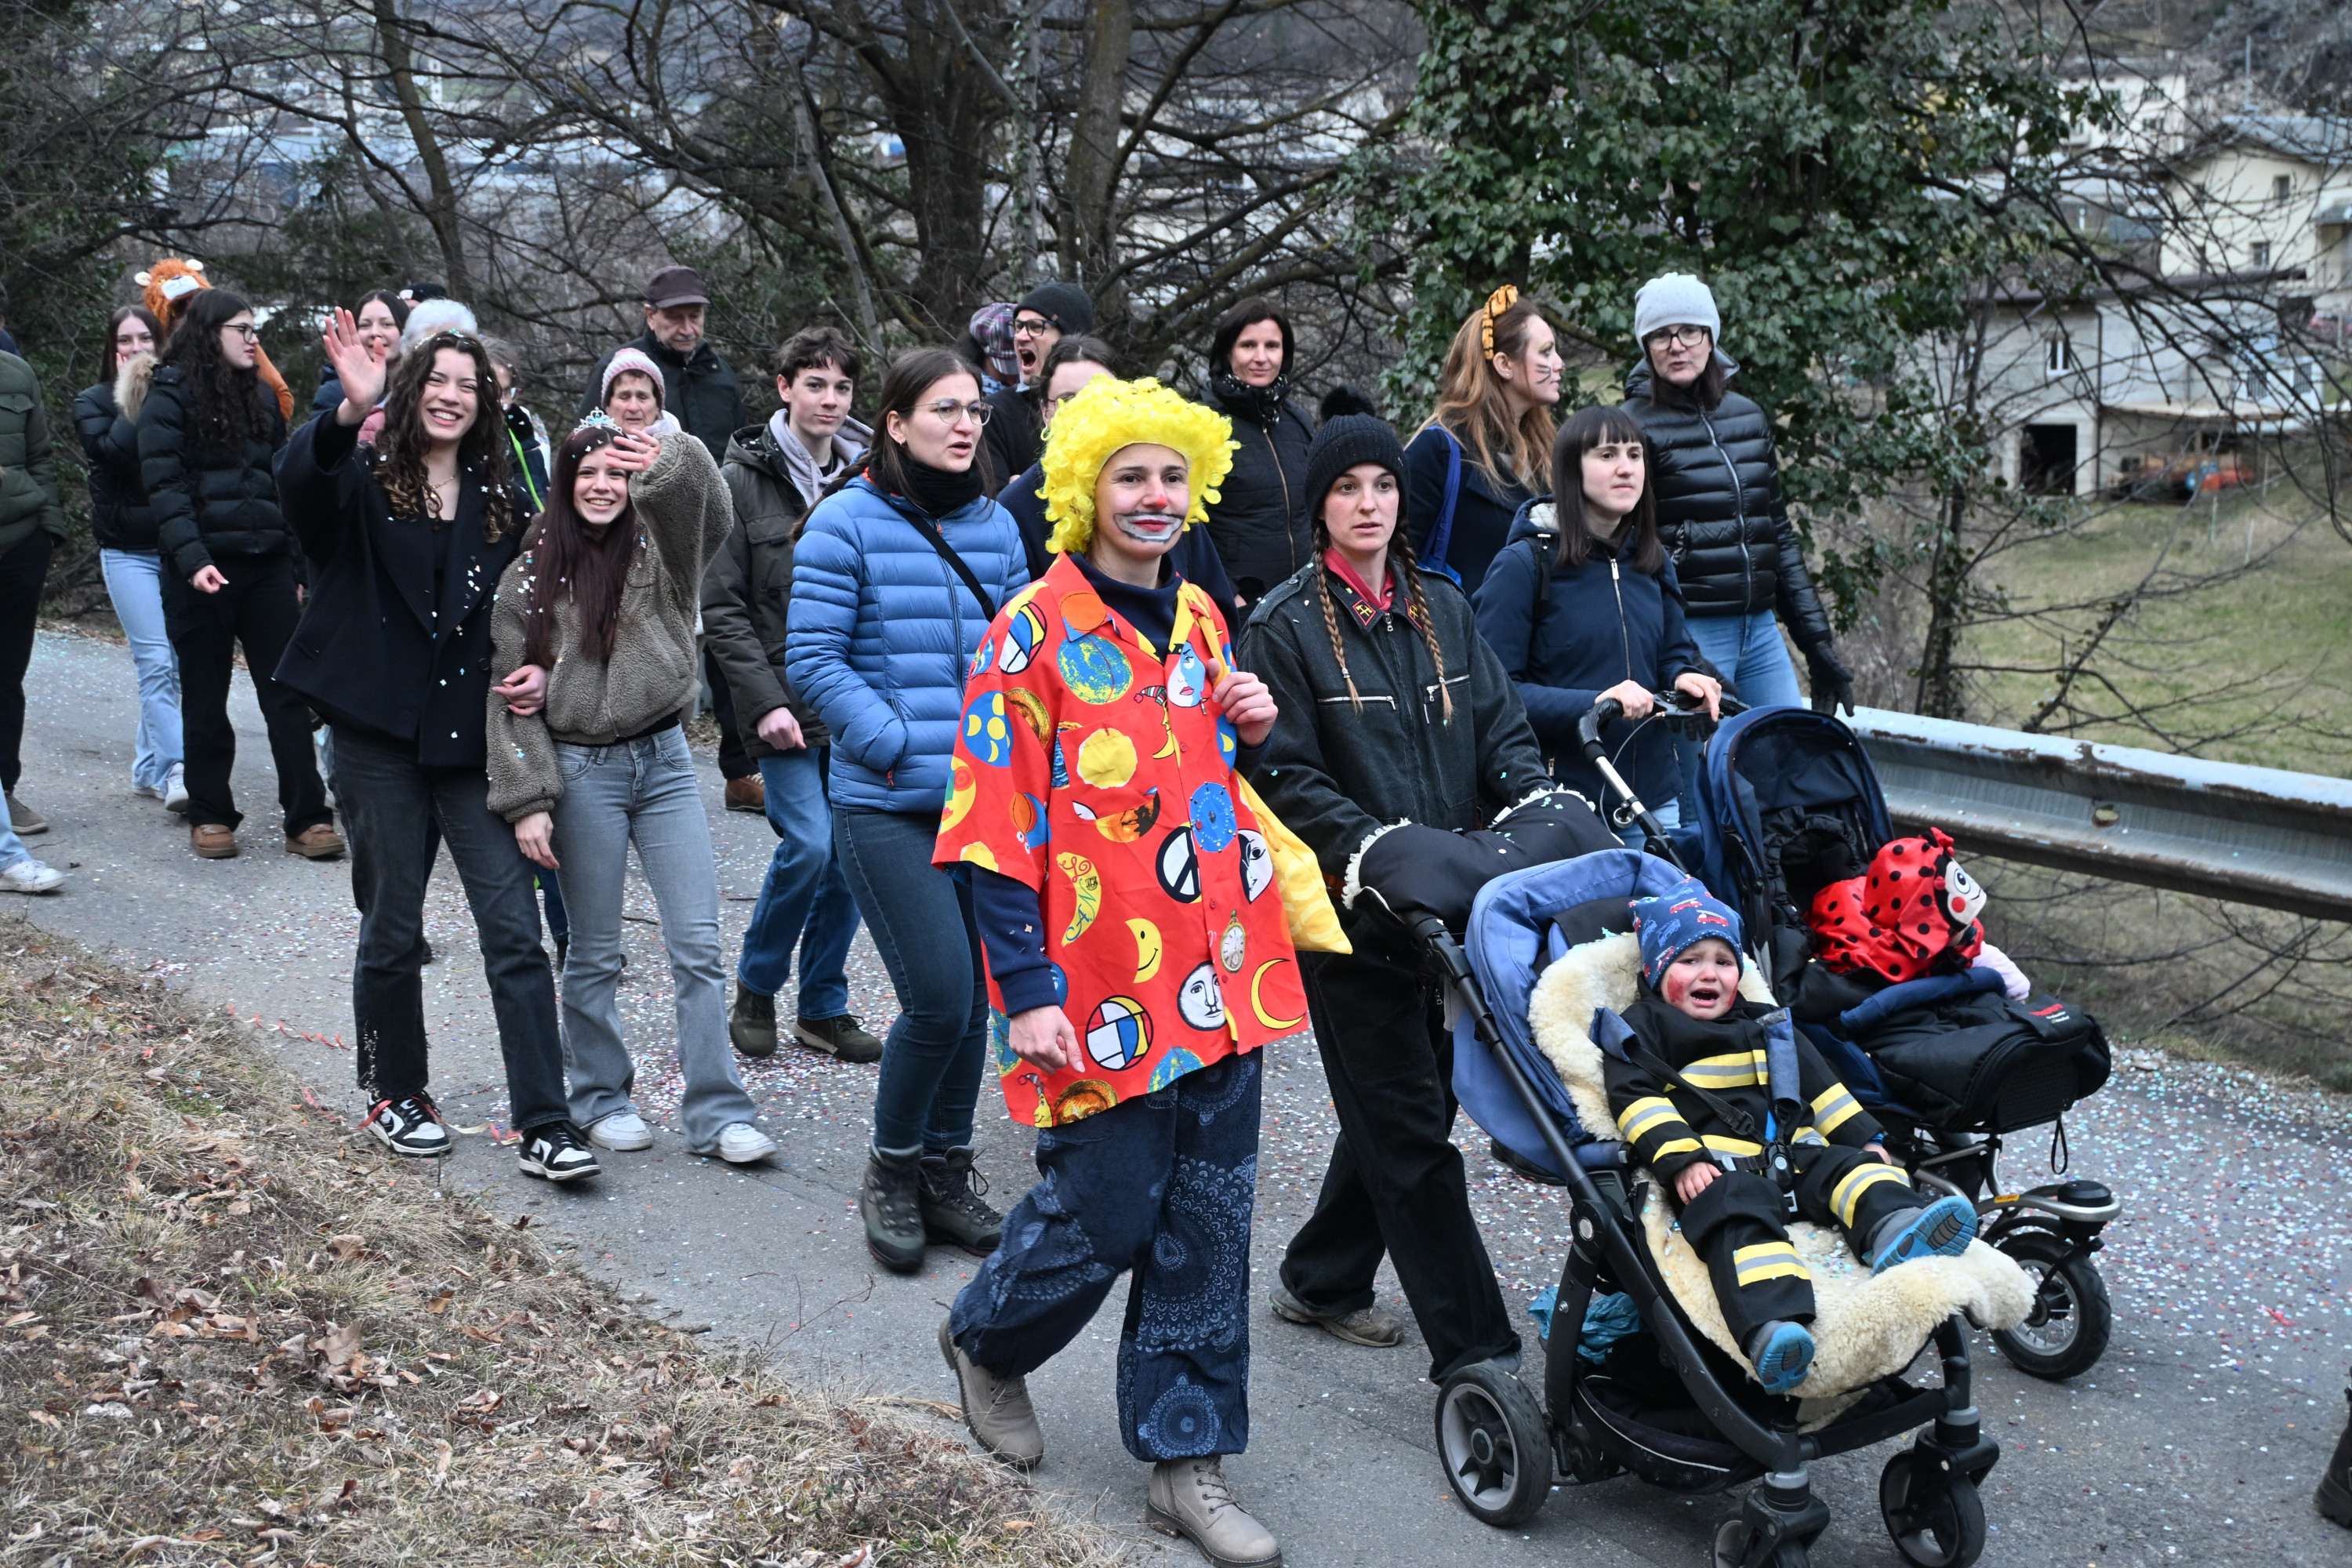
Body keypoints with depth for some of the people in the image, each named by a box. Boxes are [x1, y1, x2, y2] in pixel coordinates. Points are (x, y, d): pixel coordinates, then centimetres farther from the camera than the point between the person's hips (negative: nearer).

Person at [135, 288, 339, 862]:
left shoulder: (261, 398, 16)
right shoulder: (169, 396, -2)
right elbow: (164, 484, -11)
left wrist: (296, 566, 13)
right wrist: (191, 559, -22)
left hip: (266, 563, 5)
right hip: (205, 570, -4)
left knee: (287, 693, -1)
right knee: (206, 696, 6)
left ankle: (306, 818, -1)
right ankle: (210, 815, 16)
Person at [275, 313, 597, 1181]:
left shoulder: (501, 502, 11)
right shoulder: (365, 483, 0)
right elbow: (298, 483, -23)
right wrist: (348, 414, -42)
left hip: (473, 738, 2)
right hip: (380, 739, -2)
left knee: (514, 928, -4)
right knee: (393, 929, 8)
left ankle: (544, 1125, -2)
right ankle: (393, 1093, 29)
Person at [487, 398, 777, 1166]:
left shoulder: (659, 547, 4)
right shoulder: (529, 578, 3)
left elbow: (710, 510, -19)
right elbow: (511, 696, 1)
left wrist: (672, 457, -39)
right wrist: (526, 802, -6)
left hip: (664, 759, 1)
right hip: (582, 770, -1)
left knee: (699, 945, -2)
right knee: (594, 955, 7)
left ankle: (717, 1112, 3)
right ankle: (601, 1098, 23)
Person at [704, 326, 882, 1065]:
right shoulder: (743, 479, -2)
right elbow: (720, 608, -4)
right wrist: (765, 700, -12)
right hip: (786, 699, -4)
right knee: (808, 843, -14)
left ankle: (824, 1006, 19)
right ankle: (755, 989, 9)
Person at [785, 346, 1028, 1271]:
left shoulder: (995, 526, 11)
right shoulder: (847, 524, -5)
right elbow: (813, 658, -8)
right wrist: (896, 747, -14)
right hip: (886, 805, -5)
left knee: (973, 995, 9)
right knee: (939, 996, -11)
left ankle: (945, 1171, 26)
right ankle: (891, 1168, 13)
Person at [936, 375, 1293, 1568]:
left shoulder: (1199, 621, 12)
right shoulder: (1035, 632, -9)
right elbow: (996, 824, -12)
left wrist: (1247, 733, 2)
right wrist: (1029, 992, -16)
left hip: (1219, 976, 6)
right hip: (1104, 989, -6)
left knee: (1208, 1225, 9)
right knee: (1105, 1216, 5)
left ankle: (1187, 1461, 21)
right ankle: (985, 1341, 36)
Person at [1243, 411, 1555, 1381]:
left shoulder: (1442, 609, 12)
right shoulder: (1285, 626, -5)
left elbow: (1501, 728, 9)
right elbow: (1284, 776, -10)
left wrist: (1540, 801, -10)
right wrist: (1371, 845, -24)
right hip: (1352, 906, -6)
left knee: (1401, 1107, 15)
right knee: (1411, 1128, -3)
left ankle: (1321, 1281, 34)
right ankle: (1473, 1350, 0)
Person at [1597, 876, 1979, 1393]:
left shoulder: (1766, 1025, 31)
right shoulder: (1643, 1029, 12)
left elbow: (1819, 1086, 32)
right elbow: (1637, 1098, -2)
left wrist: (1865, 1139, 20)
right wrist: (1681, 1159, -17)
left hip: (1791, 1153, 7)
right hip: (1714, 1168, -7)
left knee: (1848, 1165, -19)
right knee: (1737, 1213, -35)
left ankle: (1896, 1232, -51)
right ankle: (1770, 1324, -61)